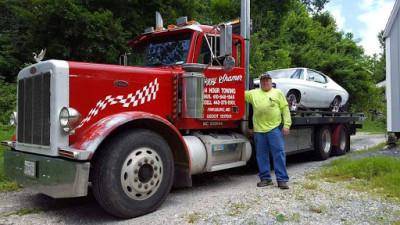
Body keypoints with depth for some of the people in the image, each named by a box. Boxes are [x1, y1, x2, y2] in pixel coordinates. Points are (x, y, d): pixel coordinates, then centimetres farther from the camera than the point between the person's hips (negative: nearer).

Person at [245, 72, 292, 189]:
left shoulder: (278, 92, 11)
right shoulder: (253, 93, 16)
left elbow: (285, 109, 4)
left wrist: (286, 125, -5)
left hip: (275, 128, -2)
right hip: (259, 129, 3)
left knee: (279, 153, -4)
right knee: (262, 155, 8)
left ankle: (282, 179, 2)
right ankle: (265, 178, 19)